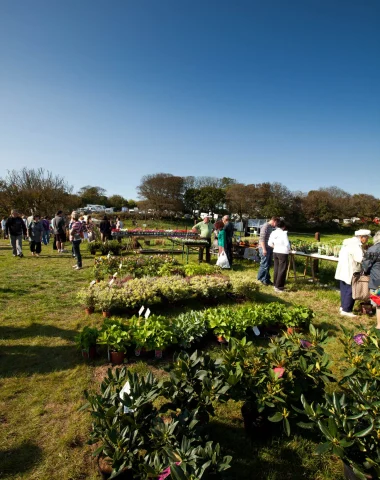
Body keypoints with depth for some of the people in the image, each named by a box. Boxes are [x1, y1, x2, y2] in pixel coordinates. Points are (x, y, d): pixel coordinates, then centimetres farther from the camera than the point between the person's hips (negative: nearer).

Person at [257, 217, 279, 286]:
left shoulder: (272, 227, 15)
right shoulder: (265, 226, -14)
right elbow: (262, 238, -20)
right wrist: (264, 249, -23)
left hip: (270, 248, 9)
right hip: (265, 248, -9)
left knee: (268, 265, 13)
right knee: (264, 265, -4)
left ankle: (266, 279, 21)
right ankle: (262, 279, 8)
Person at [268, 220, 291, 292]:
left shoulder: (273, 233, 2)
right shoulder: (283, 233, -16)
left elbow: (270, 243, 5)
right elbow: (287, 244, -16)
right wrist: (289, 249, 3)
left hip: (275, 252, 6)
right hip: (283, 253, -6)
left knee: (276, 269, 15)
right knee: (282, 270, 1)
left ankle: (276, 284, 25)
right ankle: (279, 287, 3)